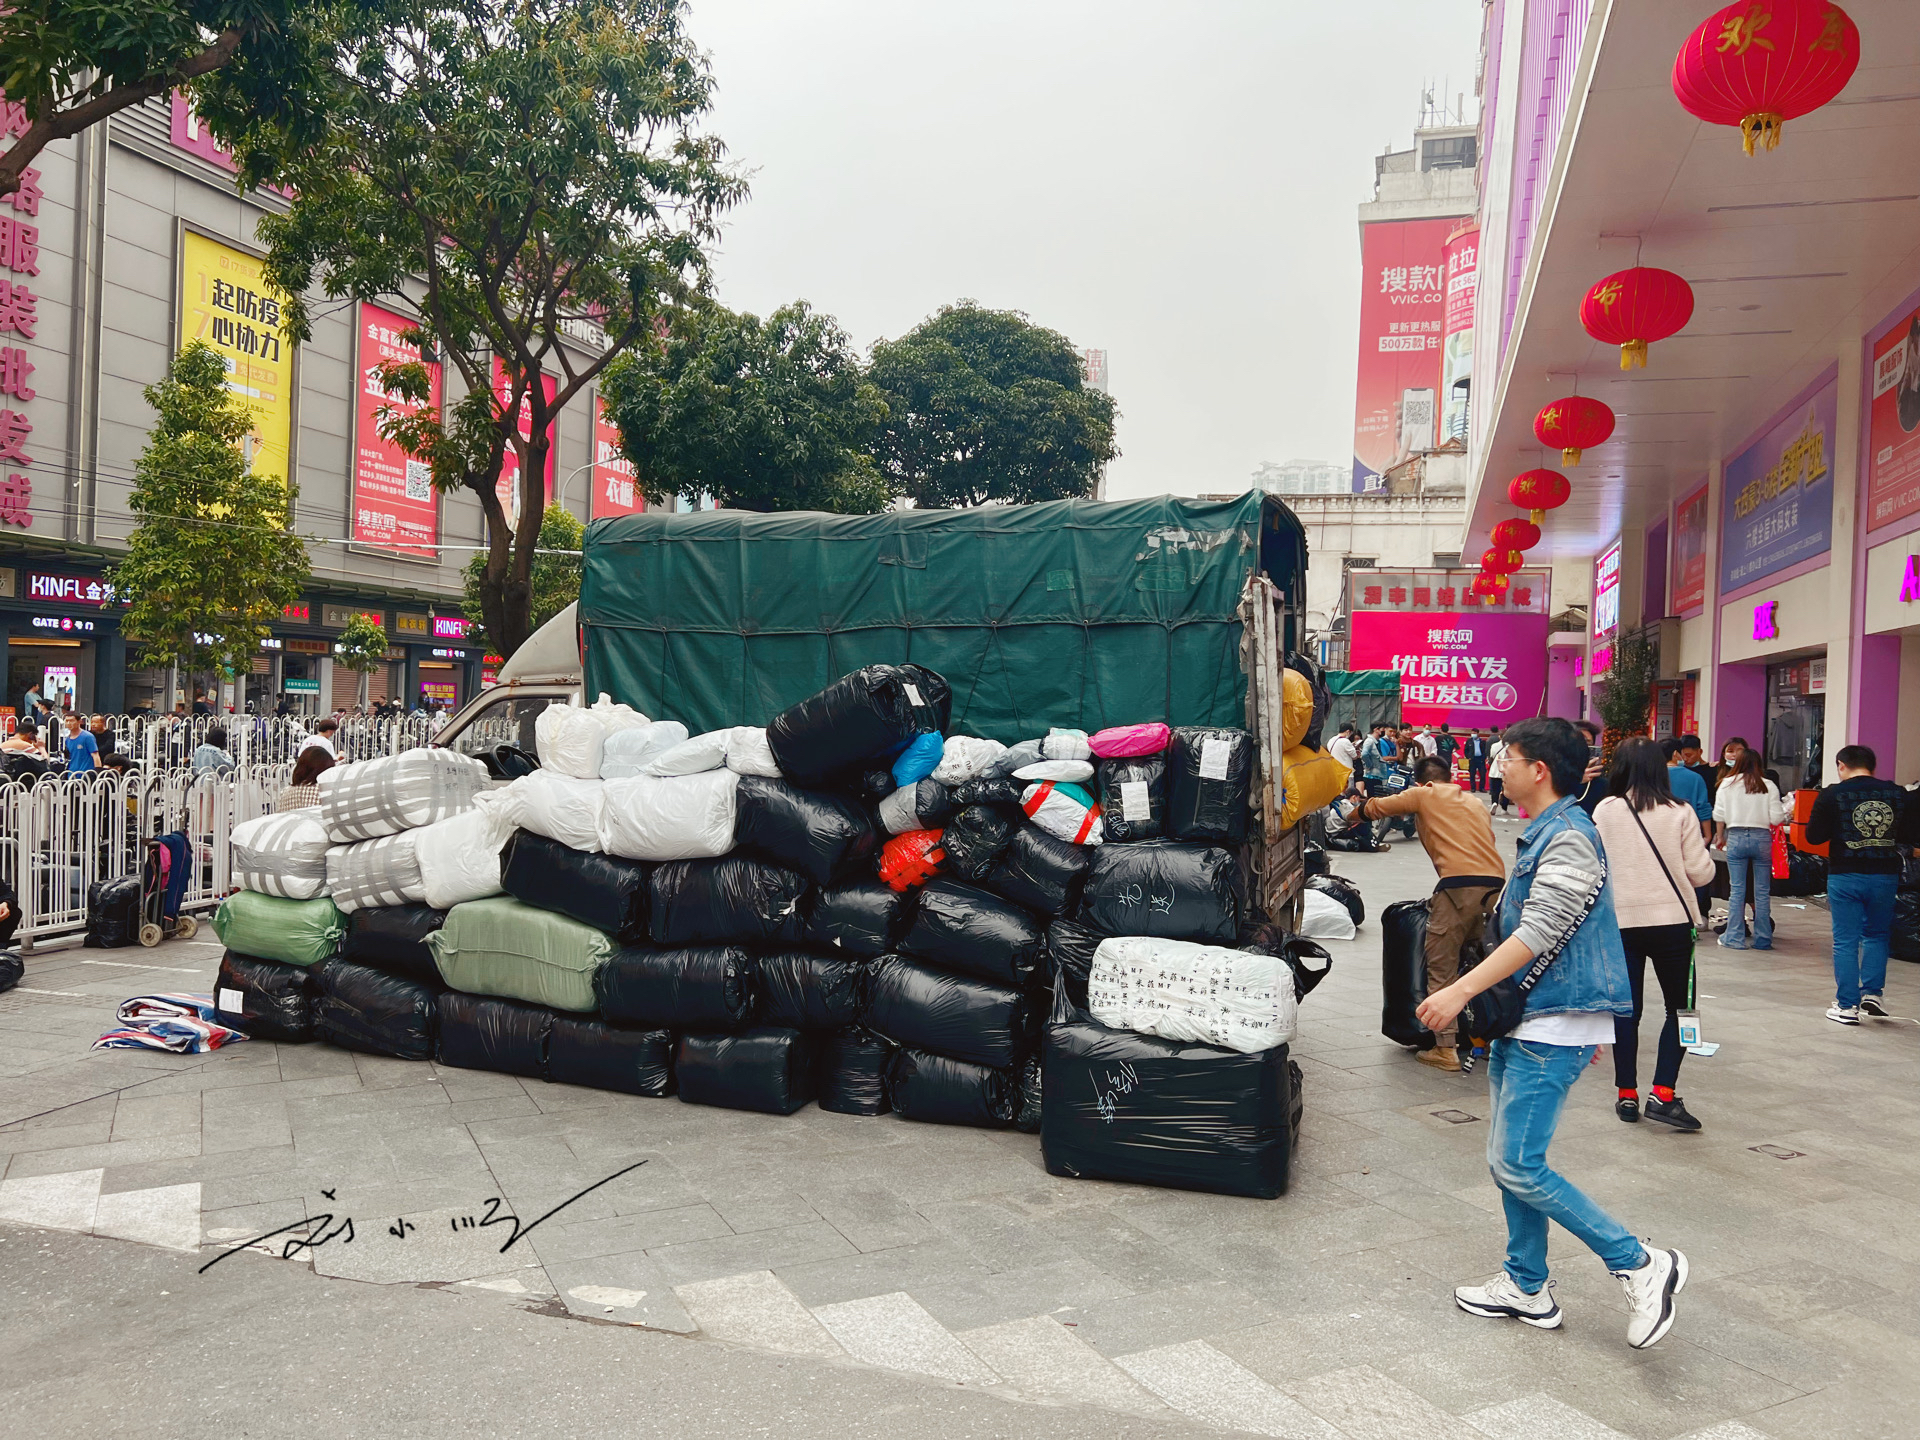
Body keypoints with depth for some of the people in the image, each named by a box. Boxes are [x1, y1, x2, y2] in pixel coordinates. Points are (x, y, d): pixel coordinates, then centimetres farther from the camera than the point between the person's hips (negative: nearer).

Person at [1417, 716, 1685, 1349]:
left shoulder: (1568, 838, -17)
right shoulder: (1542, 834, 16)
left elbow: (1538, 934, -25)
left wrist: (1460, 991, -28)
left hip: (1553, 1029, -10)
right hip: (1525, 1023, 10)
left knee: (1518, 1165, -10)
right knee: (1509, 1160, 14)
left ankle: (1640, 1265, 1)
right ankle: (1527, 1287, 25)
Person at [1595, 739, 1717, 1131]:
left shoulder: (1604, 811, -3)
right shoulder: (1680, 813, -5)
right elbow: (1700, 872, -3)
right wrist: (1704, 851, 18)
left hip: (1620, 921, 1)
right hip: (1672, 920, -1)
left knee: (1626, 1009, 10)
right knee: (1679, 1008, 10)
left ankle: (1627, 1095, 14)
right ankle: (1663, 1095, 1)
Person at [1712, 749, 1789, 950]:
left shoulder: (1727, 784, 1)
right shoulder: (1769, 786, -1)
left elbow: (1719, 815, 3)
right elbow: (1776, 818, -2)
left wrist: (1720, 836, 18)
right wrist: (1786, 809, 19)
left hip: (1736, 837, 0)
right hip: (1762, 837, 0)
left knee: (1736, 890, 4)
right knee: (1762, 891, 7)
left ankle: (1734, 937, 6)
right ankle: (1762, 939, 11)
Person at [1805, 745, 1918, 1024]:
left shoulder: (1831, 794, -7)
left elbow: (1814, 836, -6)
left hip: (1845, 876, -2)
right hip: (1886, 875, 3)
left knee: (1845, 941, 5)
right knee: (1877, 935, 21)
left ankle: (1847, 1006, 7)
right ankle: (1872, 993, 14)